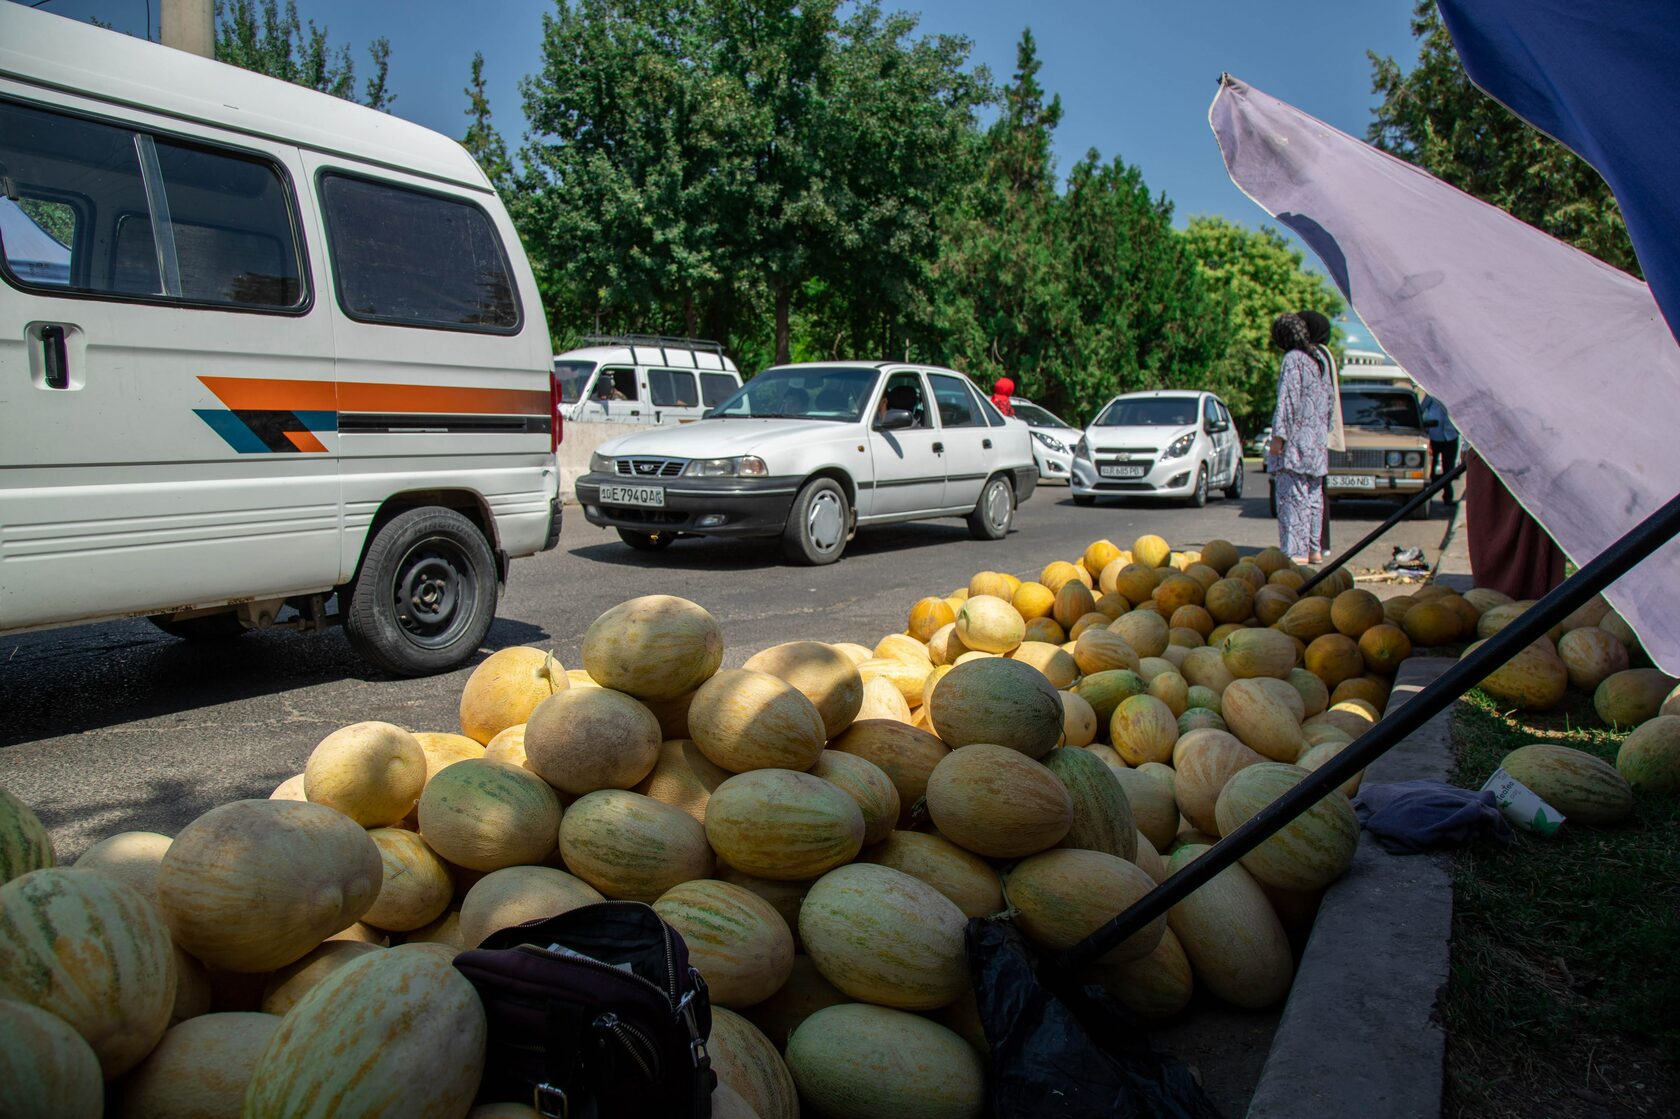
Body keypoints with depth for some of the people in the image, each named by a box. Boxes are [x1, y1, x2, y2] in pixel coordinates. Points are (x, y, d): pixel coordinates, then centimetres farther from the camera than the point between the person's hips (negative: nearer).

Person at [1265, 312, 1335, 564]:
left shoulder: (1292, 359, -10)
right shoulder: (1318, 360, 15)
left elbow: (1288, 399, -16)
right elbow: (1329, 397, 17)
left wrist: (1279, 435, -16)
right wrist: (1324, 430, 22)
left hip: (1298, 439, -9)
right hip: (1318, 440, 9)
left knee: (1292, 495, -8)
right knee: (1313, 495, 12)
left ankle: (1296, 551, -11)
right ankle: (1314, 549, 16)